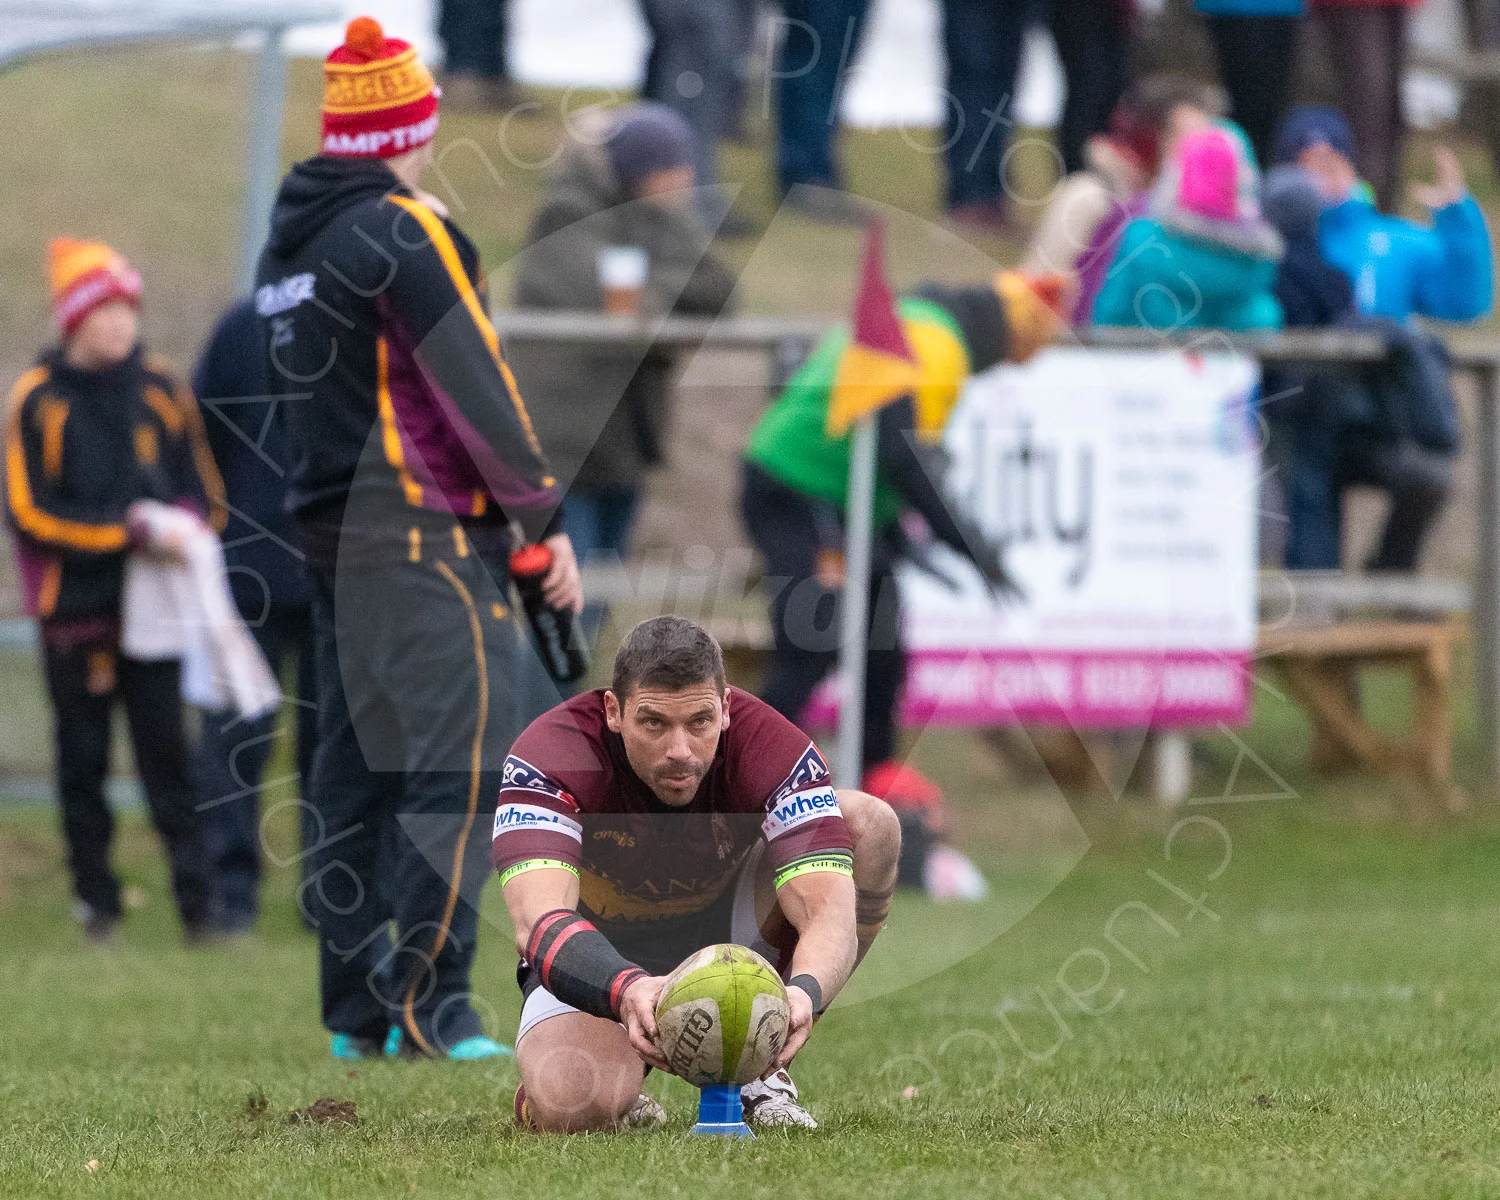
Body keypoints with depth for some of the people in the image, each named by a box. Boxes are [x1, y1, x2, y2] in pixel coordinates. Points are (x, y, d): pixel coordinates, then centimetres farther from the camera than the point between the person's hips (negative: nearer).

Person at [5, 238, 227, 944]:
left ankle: (198, 901, -8)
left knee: (166, 752, -5)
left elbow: (204, 491, 13)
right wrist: (127, 534, -14)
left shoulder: (159, 391, 7)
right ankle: (97, 903, 12)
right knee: (83, 759, 4)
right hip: (74, 612, -1)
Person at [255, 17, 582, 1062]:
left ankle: (357, 1007, 12)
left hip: (331, 534, 9)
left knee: (359, 764, 11)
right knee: (462, 759, -9)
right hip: (423, 537, -9)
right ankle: (428, 1004, -15)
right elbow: (477, 389, -14)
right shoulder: (403, 232, -12)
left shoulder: (290, 240, 14)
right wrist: (545, 518, -7)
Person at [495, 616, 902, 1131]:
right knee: (571, 1108, -36)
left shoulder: (771, 747, -26)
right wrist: (628, 991, -65)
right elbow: (538, 923, -44)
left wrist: (803, 991, -60)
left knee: (869, 822, -22)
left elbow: (826, 906, -36)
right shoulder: (552, 754, -30)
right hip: (599, 958, -3)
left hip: (726, 926, 3)